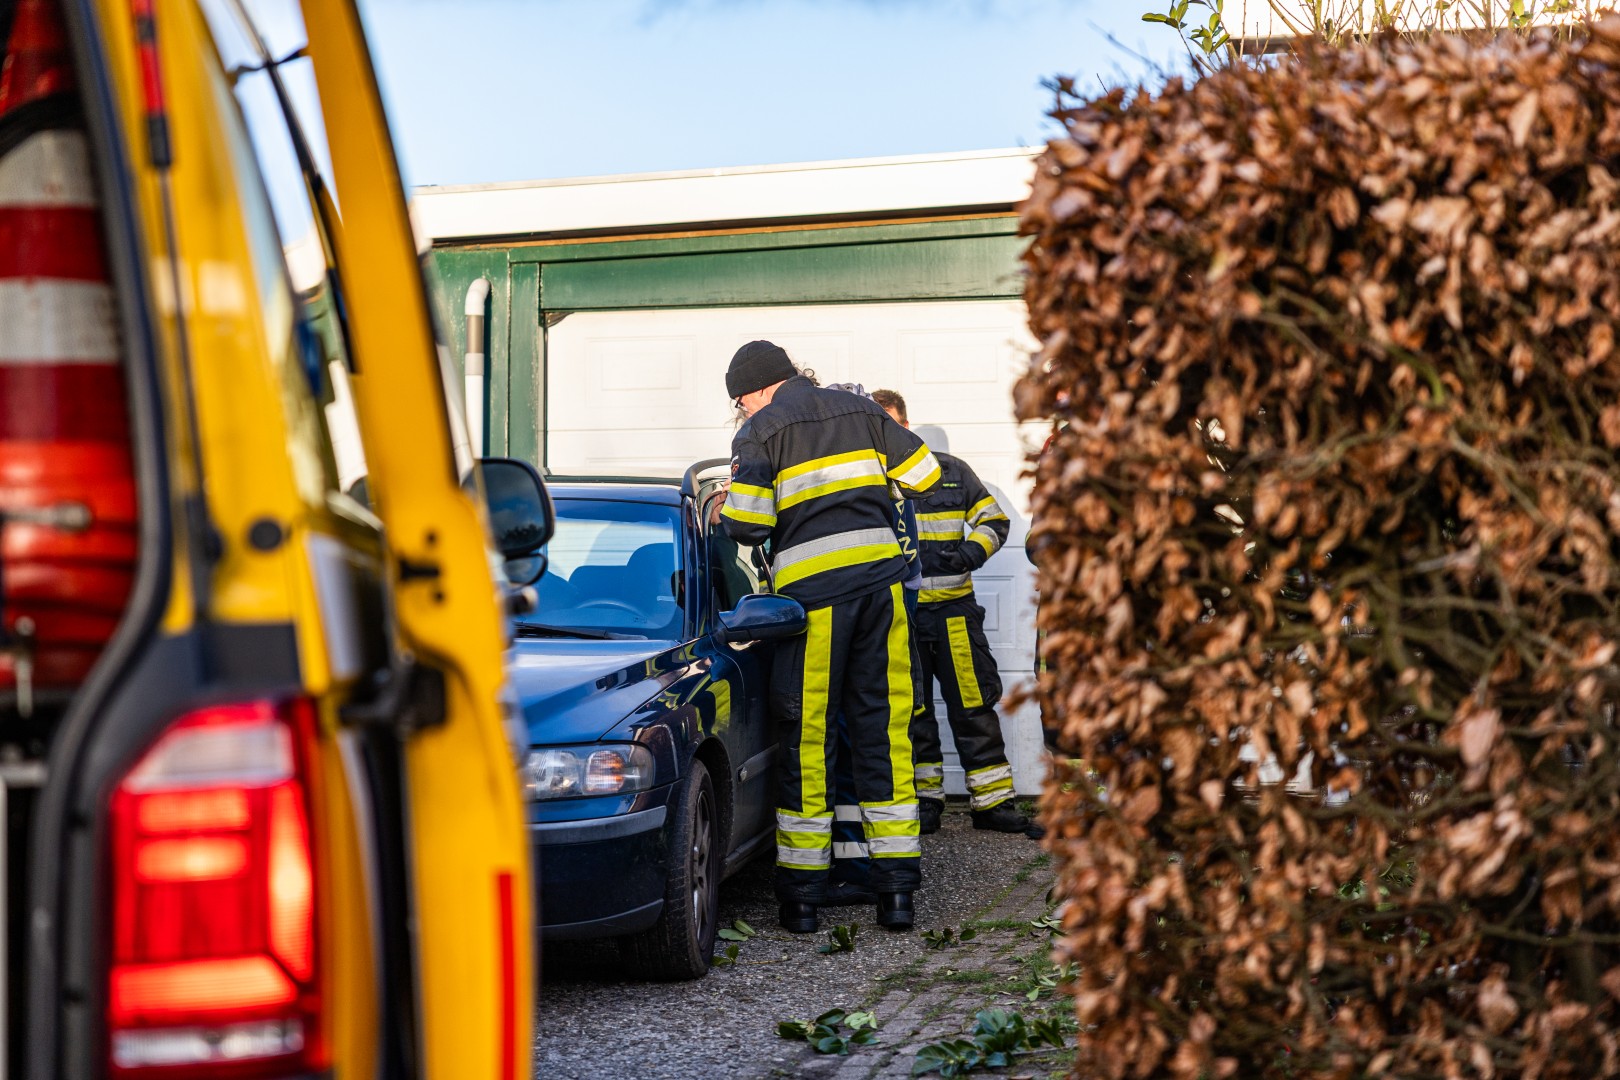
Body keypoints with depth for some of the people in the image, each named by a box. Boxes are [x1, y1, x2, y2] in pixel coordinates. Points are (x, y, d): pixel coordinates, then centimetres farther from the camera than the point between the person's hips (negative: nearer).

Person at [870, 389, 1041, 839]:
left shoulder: (951, 471, 9)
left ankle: (993, 802, 6)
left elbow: (995, 520, 14)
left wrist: (971, 552, -6)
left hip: (953, 608, 1)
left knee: (974, 705, 0)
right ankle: (925, 799, 17)